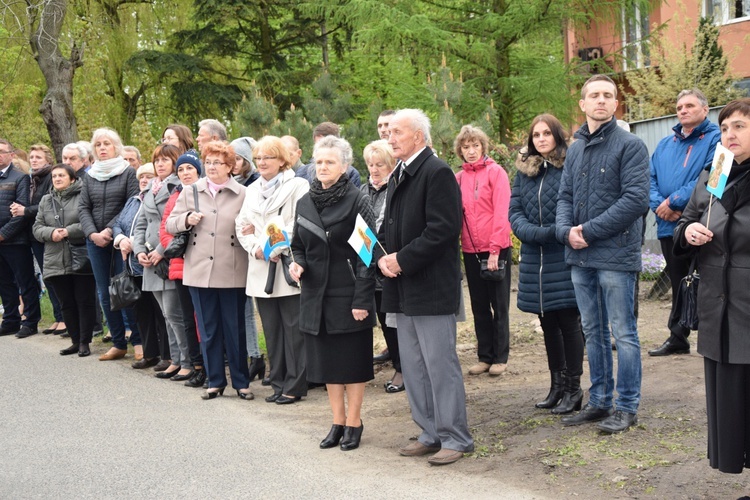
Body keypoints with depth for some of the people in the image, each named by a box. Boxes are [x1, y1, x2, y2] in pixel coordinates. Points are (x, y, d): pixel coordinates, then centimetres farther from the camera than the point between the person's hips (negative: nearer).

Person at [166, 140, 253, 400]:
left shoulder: (242, 194, 1)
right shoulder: (190, 192, 9)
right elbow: (170, 225, 10)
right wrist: (187, 219, -8)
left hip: (231, 272, -3)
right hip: (199, 271, 3)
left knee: (235, 329, 4)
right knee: (208, 329, 9)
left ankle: (241, 382, 16)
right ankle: (215, 381, 20)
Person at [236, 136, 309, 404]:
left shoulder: (298, 186, -2)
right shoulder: (252, 190, 19)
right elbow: (242, 225, 15)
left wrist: (276, 249, -17)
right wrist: (256, 248, -3)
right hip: (261, 270, 6)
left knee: (294, 329, -4)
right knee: (272, 329, 9)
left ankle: (294, 385, 2)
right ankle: (279, 383, 17)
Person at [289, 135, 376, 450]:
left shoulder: (356, 202, -9)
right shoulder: (305, 203, 8)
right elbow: (298, 246, 18)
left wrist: (362, 299, -17)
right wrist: (297, 264, -5)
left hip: (348, 294, -5)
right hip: (316, 294, 6)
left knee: (352, 361, 2)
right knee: (327, 361, 11)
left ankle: (353, 423, 13)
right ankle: (338, 422, 21)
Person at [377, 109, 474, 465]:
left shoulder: (437, 172, -12)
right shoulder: (398, 176, 17)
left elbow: (442, 229, -20)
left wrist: (402, 259, -17)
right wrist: (383, 256, 1)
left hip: (431, 287, -9)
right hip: (402, 288, 9)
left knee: (440, 364, -4)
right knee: (413, 367, 13)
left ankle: (455, 438, 6)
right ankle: (431, 434, 23)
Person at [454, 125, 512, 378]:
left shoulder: (495, 172, -6)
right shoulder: (458, 178, 6)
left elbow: (501, 212, -11)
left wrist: (495, 249, -16)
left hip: (496, 249, -4)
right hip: (471, 250, 4)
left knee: (499, 305, 5)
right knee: (479, 306, 11)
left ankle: (500, 357, 13)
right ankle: (484, 357, 20)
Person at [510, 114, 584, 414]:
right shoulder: (524, 170, 11)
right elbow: (514, 210, 7)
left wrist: (559, 231, -20)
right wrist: (533, 232, -9)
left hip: (565, 257, -5)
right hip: (534, 259, 6)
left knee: (569, 321, 1)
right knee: (548, 324, 13)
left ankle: (573, 388, 10)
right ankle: (557, 385, 24)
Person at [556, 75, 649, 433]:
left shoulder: (630, 145, -7)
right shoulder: (575, 149, 13)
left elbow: (636, 199, -15)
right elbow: (565, 197, 13)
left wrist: (590, 230, -16)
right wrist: (565, 230, -7)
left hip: (616, 255, -7)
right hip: (580, 257, 7)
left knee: (623, 333, 1)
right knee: (593, 332, 15)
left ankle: (626, 406, 10)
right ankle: (599, 401, 25)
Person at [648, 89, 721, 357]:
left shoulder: (715, 139, -4)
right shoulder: (665, 144, 17)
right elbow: (651, 178, 10)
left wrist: (674, 201, -17)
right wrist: (659, 204, -9)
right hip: (669, 226, 6)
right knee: (679, 284, 15)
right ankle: (677, 338, 23)